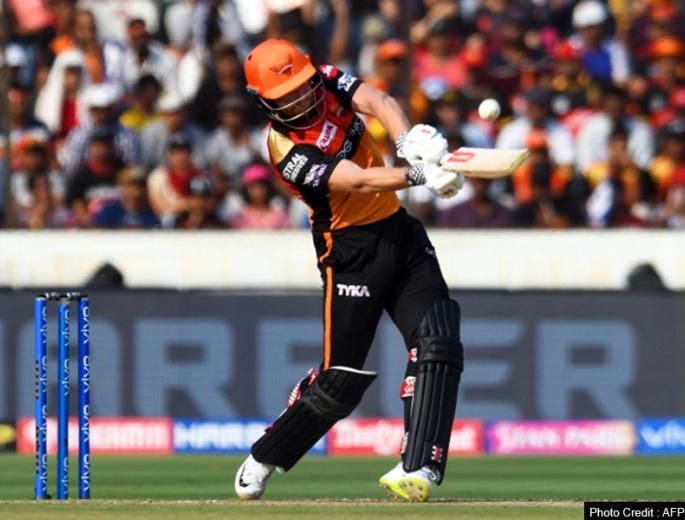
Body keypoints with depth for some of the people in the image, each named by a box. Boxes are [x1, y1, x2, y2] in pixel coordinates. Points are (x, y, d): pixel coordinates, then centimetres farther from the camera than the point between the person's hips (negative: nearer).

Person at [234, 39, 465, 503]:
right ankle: (262, 460, 19)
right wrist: (418, 174, -41)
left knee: (437, 344, -11)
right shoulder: (286, 149, -19)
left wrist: (409, 142, -37)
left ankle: (418, 469, -17)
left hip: (399, 230, 6)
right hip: (352, 251, -6)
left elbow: (378, 102, -18)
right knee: (343, 377, -2)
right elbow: (359, 182, -28)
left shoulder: (329, 83, 0)